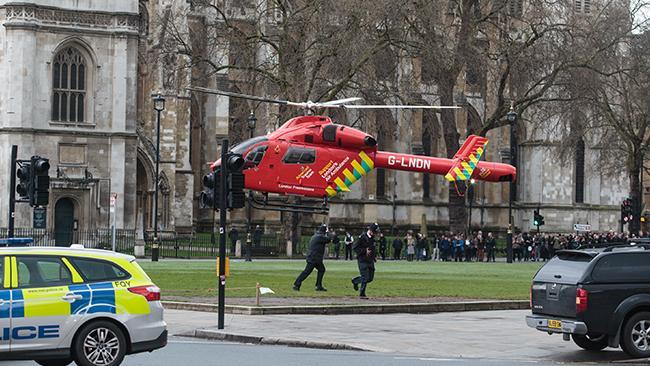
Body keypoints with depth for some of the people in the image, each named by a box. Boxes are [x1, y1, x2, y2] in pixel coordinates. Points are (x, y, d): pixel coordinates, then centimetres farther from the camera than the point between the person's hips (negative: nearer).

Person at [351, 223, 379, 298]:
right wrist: (365, 251, -21)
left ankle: (355, 281, 32)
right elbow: (355, 247, -14)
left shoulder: (372, 238, 12)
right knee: (365, 278, -9)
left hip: (370, 261, 8)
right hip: (363, 260, -8)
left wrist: (375, 255, 11)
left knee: (370, 278, 9)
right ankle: (362, 294, 3)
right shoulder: (362, 237, -12)